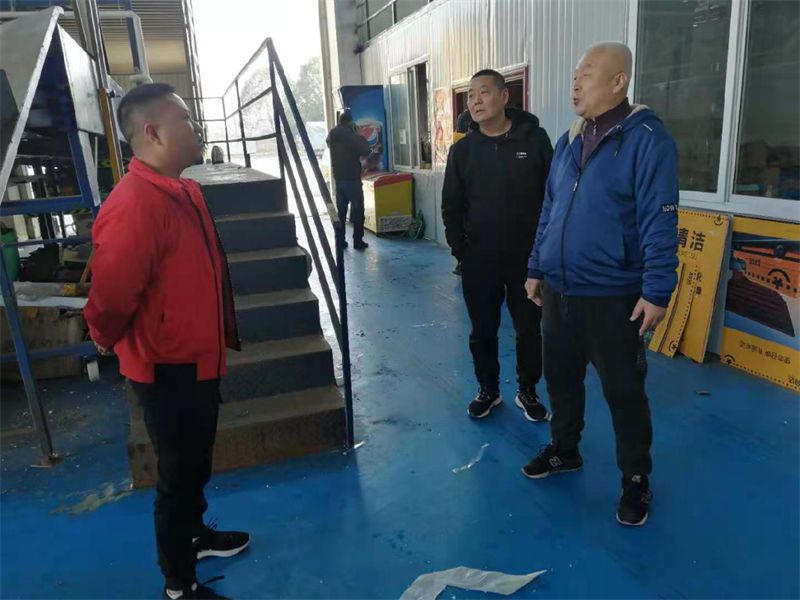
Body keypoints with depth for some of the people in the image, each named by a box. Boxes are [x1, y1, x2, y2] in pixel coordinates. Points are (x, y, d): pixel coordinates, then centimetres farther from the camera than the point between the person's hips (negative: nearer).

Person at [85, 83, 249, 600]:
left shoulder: (184, 191, 5)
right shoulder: (133, 206, -28)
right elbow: (109, 297, -28)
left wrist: (225, 334, 17)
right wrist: (108, 341, -8)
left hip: (197, 359, 9)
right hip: (166, 370, -8)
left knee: (196, 463, 25)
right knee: (179, 472, 9)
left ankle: (194, 535, 49)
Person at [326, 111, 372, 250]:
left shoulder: (332, 136, 7)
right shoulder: (351, 136, -13)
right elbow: (366, 151, -12)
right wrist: (359, 135, 0)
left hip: (338, 178, 6)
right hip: (352, 178, -6)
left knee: (340, 210, 11)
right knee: (357, 210, 0)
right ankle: (358, 241, -1)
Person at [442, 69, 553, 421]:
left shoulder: (534, 139, -3)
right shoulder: (462, 150, 3)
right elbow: (451, 207, 7)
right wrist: (460, 250, 1)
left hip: (527, 257, -2)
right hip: (478, 259, 2)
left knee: (528, 329, 10)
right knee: (482, 330, 12)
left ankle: (528, 392, 29)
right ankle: (488, 390, 31)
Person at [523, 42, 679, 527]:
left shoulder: (646, 139, -11)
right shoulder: (568, 142, 10)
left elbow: (659, 223, -16)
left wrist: (656, 291, -18)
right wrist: (536, 270, 14)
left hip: (613, 297, -6)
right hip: (559, 292, 7)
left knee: (623, 392, 7)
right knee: (560, 378, 18)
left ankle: (636, 480, 27)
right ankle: (564, 451, 40)